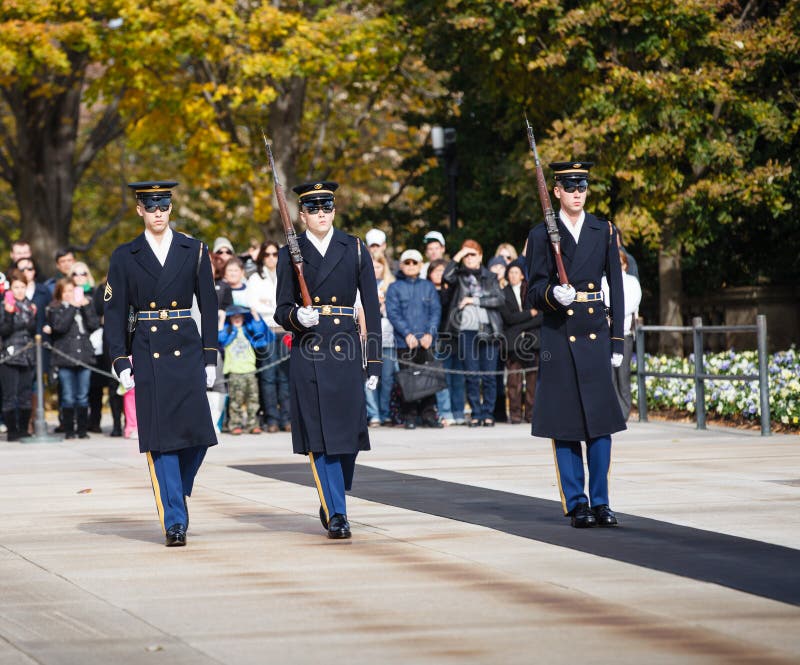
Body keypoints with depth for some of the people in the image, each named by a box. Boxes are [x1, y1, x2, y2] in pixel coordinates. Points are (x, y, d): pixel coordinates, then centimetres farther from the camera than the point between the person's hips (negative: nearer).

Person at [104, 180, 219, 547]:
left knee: (197, 434, -5)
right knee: (161, 439, -4)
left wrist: (210, 358, 2)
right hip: (148, 354, -1)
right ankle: (174, 520, 0)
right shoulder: (125, 256, 4)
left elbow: (209, 306, 7)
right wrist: (121, 363, -3)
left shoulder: (194, 250, 6)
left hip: (187, 350, 1)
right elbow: (114, 313, 5)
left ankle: (175, 494, 23)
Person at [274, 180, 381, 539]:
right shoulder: (290, 254, 5)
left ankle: (331, 503, 23)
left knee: (348, 431, 1)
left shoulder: (355, 250, 7)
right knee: (319, 435, -5)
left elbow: (372, 307, 7)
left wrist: (374, 362, 2)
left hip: (346, 350, 1)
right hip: (308, 353, -1)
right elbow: (282, 310, 5)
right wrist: (296, 317, -19)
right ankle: (336, 514, -2)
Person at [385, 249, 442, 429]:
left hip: (426, 341, 2)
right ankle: (409, 416, 0)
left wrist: (430, 333, -8)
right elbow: (393, 313, -2)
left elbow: (436, 311, 7)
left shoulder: (428, 286, 14)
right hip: (404, 343, -2)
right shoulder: (395, 288, 7)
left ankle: (429, 414, 2)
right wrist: (407, 334, -13)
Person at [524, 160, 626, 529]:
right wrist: (553, 294, -22)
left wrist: (617, 341, 5)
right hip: (558, 337, -1)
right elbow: (534, 294, 2)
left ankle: (600, 502, 6)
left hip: (596, 336, 1)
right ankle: (576, 504, 6)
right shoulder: (541, 235, 3)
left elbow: (616, 288, 9)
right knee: (564, 423, 0)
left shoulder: (605, 231, 9)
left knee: (601, 421, -1)